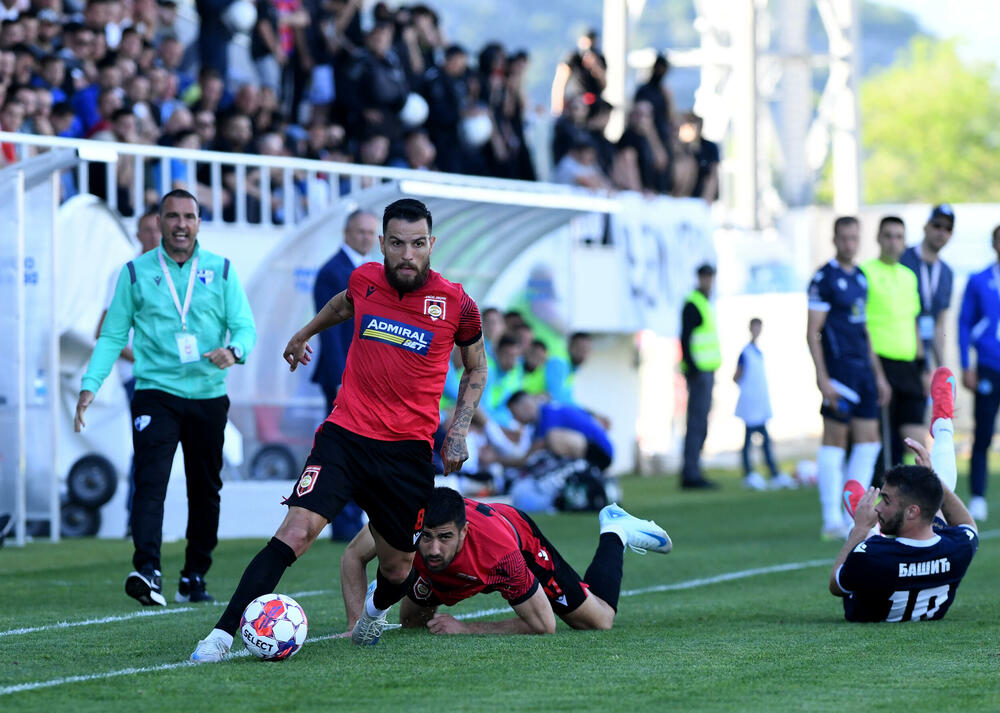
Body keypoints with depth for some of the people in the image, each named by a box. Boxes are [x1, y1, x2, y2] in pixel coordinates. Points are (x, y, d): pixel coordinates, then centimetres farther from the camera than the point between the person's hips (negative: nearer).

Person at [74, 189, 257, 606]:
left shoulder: (221, 271, 6)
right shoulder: (136, 273, 4)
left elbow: (245, 325, 1)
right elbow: (113, 336, 5)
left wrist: (235, 351, -23)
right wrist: (90, 384, -7)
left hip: (209, 396, 2)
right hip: (155, 394, -2)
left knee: (205, 490, 8)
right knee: (150, 480, -19)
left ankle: (194, 577, 20)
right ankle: (147, 570, -31)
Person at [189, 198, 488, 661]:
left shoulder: (456, 304, -5)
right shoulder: (364, 280, 0)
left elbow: (476, 367, 13)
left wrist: (459, 429, 2)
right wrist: (305, 333, 41)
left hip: (408, 450, 0)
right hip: (344, 434, 0)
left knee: (397, 569, 9)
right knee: (295, 532, -20)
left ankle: (377, 608, 47)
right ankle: (223, 633, -20)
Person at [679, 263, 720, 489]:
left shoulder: (706, 305, 20)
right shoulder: (693, 304, -9)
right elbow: (685, 338, -16)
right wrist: (692, 366, -23)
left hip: (706, 371, 10)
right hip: (699, 372, -10)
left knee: (699, 424, 10)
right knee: (697, 423, -12)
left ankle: (691, 473, 12)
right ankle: (691, 473, -13)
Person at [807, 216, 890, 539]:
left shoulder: (860, 277, 15)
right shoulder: (824, 278, -8)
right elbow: (812, 332, -11)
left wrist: (878, 375, 22)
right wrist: (823, 378, -18)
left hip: (862, 370, 8)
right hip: (838, 370, -8)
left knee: (869, 441, 5)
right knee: (835, 440, -4)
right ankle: (832, 520, 0)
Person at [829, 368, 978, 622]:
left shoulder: (867, 556, -50)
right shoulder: (959, 549, -39)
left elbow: (835, 586, -24)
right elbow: (968, 526, -9)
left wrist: (860, 528, -22)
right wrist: (932, 476, -11)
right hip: (934, 610, 2)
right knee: (938, 485, 17)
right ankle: (942, 429, 47)